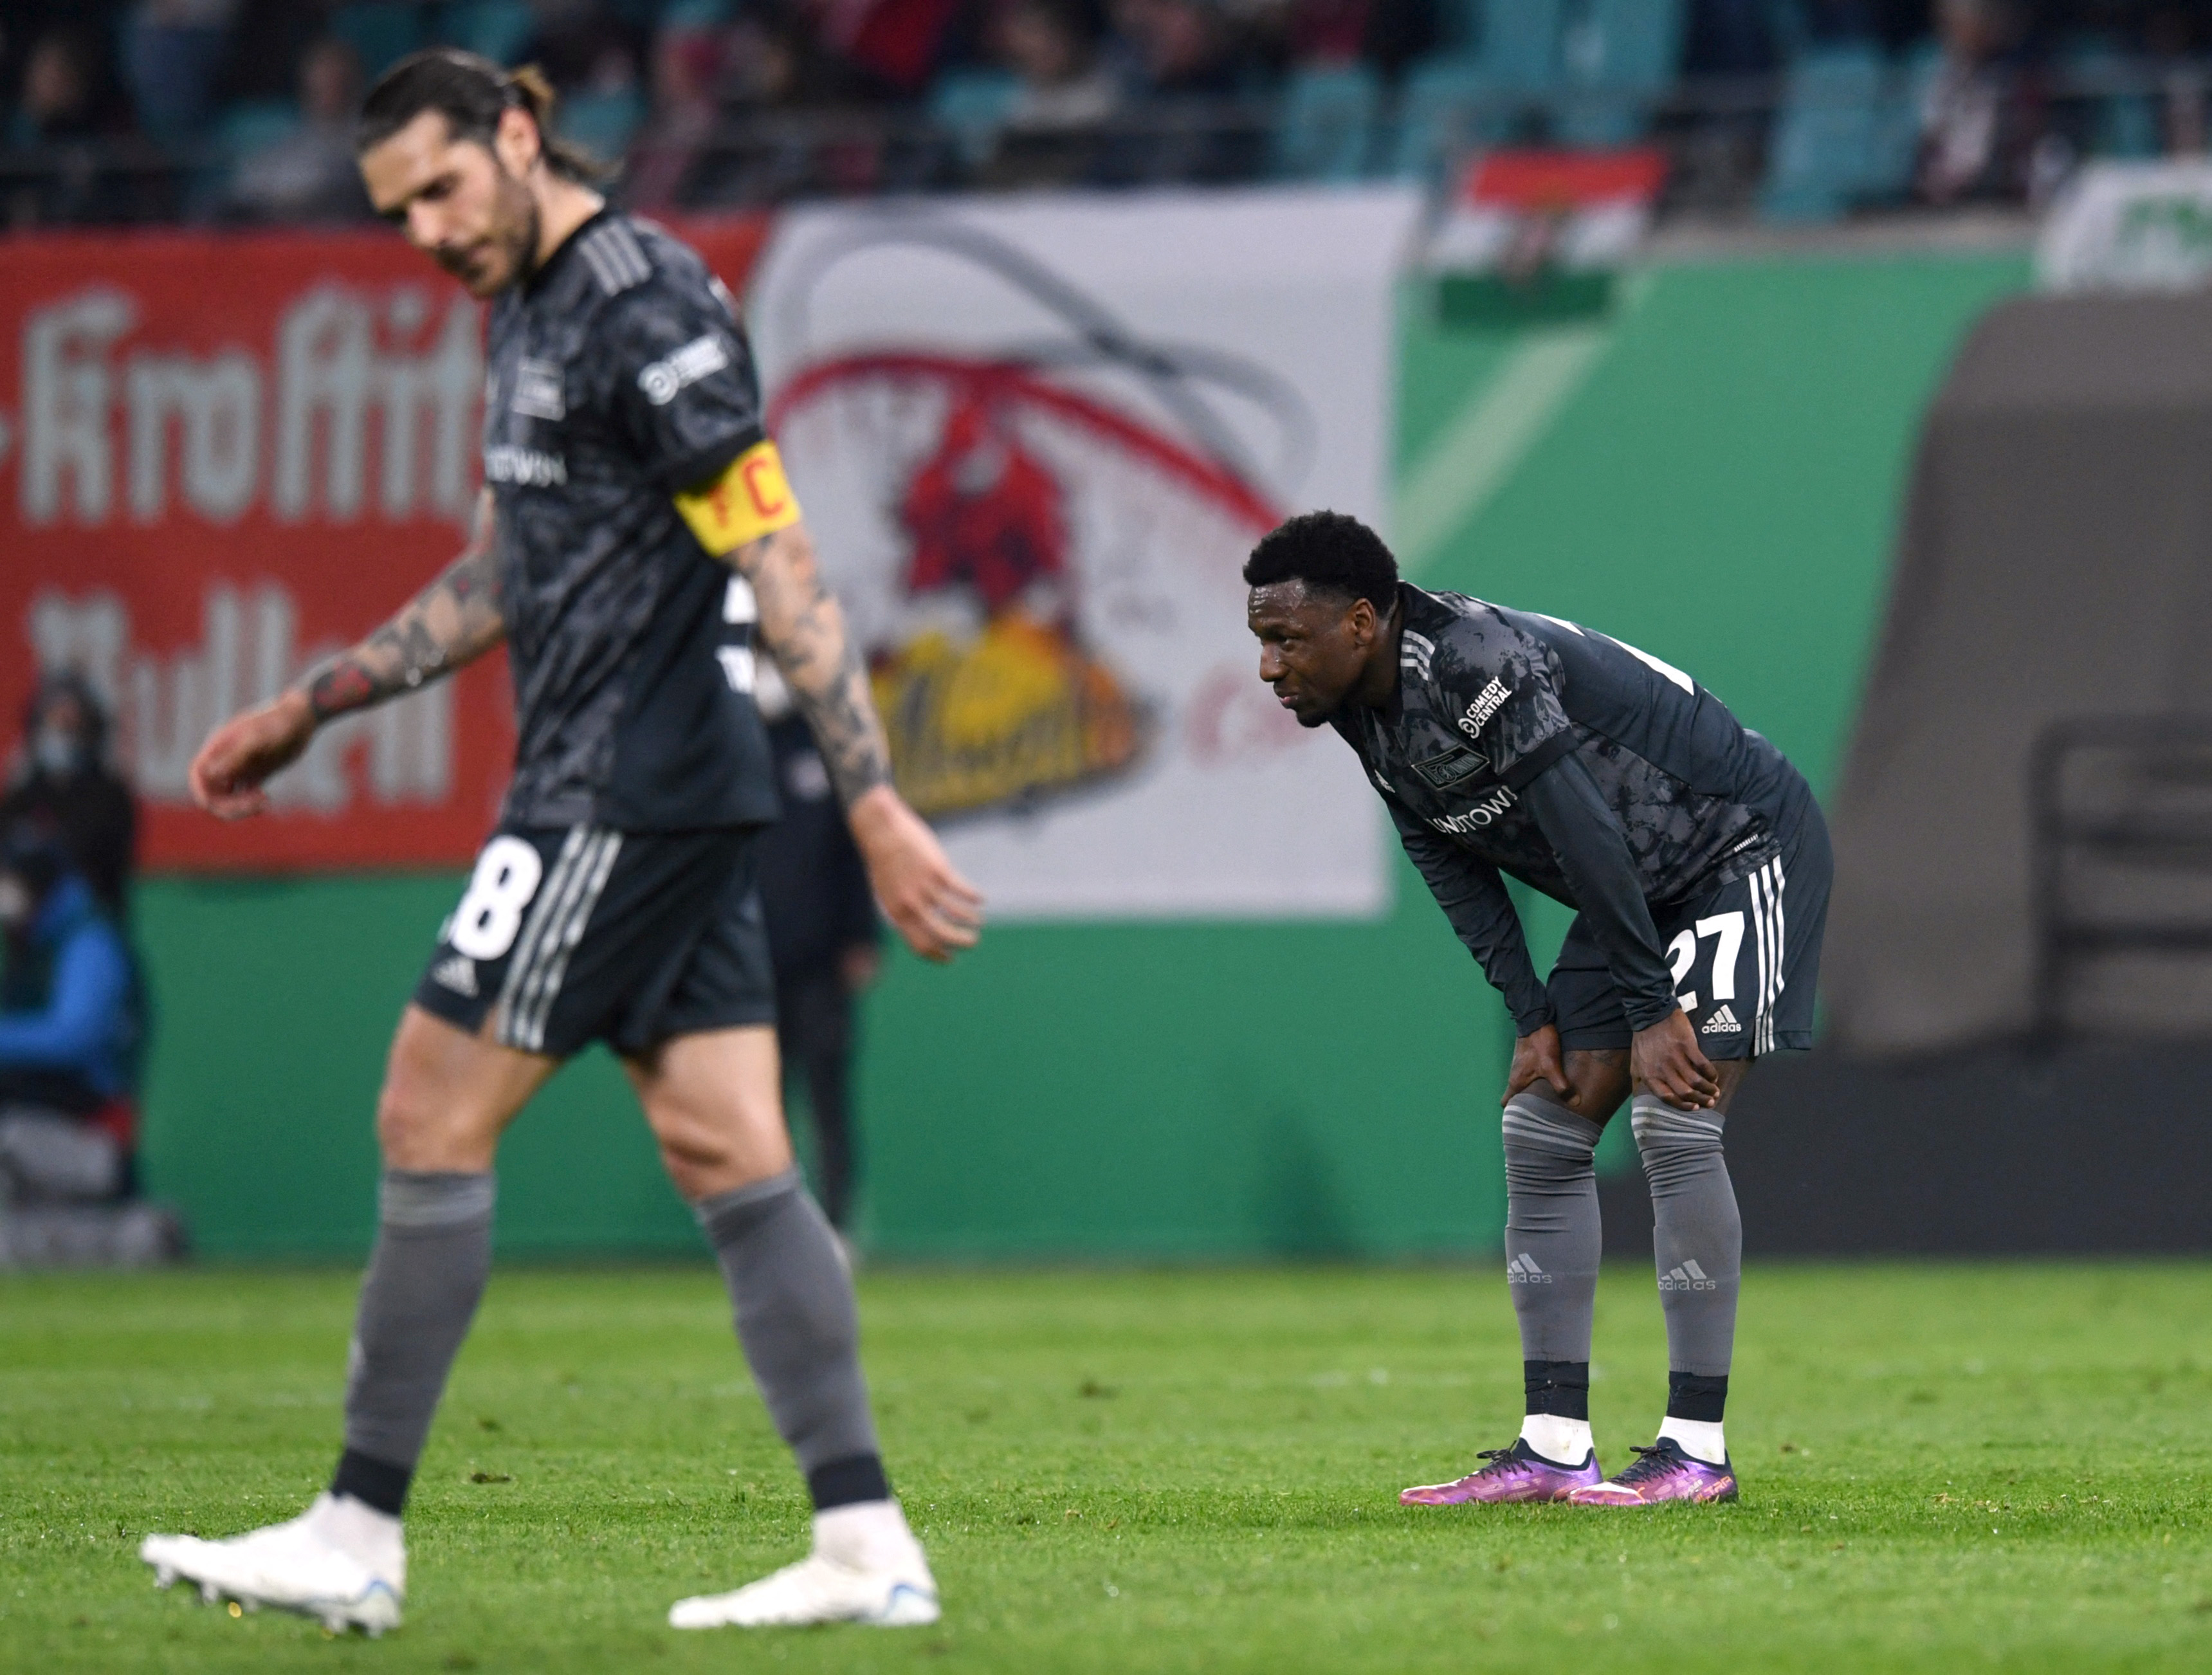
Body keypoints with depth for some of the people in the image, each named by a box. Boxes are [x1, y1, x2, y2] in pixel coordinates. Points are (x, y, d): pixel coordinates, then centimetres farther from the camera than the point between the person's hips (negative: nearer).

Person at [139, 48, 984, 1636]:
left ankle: (359, 1537, -1)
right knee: (732, 1160, 5)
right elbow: (503, 576, 28)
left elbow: (780, 566, -18)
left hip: (631, 790, -10)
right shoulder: (532, 309, 16)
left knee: (433, 1118, -5)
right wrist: (306, 711, 28)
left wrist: (876, 803, -22)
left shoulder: (644, 301, -14)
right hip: (678, 796, 10)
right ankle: (868, 1548, 2)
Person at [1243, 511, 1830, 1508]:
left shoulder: (1476, 665, -30)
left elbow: (1588, 838, -30)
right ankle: (1554, 1449, 2)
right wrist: (1533, 1020, -3)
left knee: (1673, 1119, -19)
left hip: (1745, 845, -10)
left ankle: (1698, 1451, -15)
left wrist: (1650, 1013, -25)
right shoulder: (1368, 715, -1)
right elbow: (1452, 865, 6)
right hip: (1643, 892, 10)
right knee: (1541, 1130, 2)